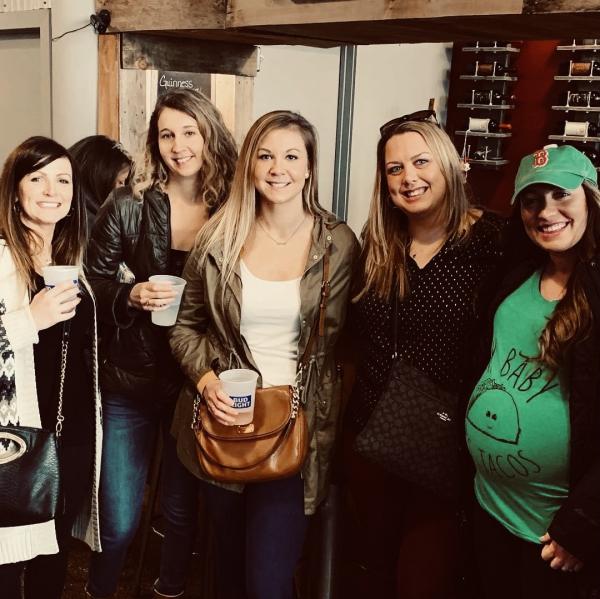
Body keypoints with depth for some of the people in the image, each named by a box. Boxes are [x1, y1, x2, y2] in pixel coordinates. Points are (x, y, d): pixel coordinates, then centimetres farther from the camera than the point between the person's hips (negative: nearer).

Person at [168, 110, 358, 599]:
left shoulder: (338, 243, -4)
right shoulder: (220, 238, -1)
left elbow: (344, 339, -1)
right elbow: (186, 325, 7)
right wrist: (204, 377, -10)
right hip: (225, 419, 3)